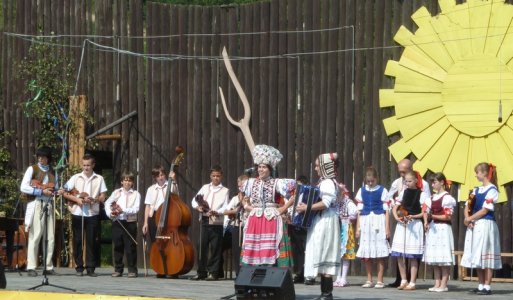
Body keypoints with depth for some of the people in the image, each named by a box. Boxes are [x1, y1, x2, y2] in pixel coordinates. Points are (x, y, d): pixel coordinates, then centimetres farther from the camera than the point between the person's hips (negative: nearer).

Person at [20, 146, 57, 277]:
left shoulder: (52, 172, 16)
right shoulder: (32, 169, 1)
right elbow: (23, 187, -8)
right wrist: (41, 191, -13)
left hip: (49, 206, 5)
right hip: (36, 205, -5)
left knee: (50, 238, 2)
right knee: (35, 236, -8)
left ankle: (48, 267, 7)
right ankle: (31, 267, -6)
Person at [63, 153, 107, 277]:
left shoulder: (99, 179, 6)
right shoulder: (76, 178, 6)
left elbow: (102, 197, 5)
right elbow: (65, 193, 4)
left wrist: (93, 199, -14)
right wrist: (76, 199, -11)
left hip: (92, 214, 0)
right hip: (77, 213, 0)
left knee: (91, 241, -1)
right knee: (78, 241, 2)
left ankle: (90, 268, 4)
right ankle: (79, 267, 8)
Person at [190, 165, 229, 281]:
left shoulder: (224, 191, 6)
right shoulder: (205, 188, 15)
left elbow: (225, 207, -4)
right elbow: (194, 200, 12)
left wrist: (216, 212, -22)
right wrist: (197, 207, -9)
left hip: (216, 222, -3)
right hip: (204, 221, 3)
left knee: (215, 248, -2)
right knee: (201, 246, 2)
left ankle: (213, 272, 4)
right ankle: (201, 272, 9)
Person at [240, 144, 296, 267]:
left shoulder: (277, 183, -3)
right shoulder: (252, 182, 11)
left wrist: (283, 208, -8)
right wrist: (246, 206, 14)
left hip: (272, 222, -4)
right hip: (254, 222, 4)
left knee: (270, 252, -9)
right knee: (254, 252, 0)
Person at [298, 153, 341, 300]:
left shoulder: (328, 182, -12)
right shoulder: (323, 182, 19)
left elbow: (326, 203, -22)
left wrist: (307, 208, -20)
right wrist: (306, 206, 13)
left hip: (325, 222, -10)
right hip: (320, 222, 10)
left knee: (323, 255, -10)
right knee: (322, 256, 8)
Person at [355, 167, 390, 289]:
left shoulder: (382, 191, 0)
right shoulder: (362, 191, 10)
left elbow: (386, 211, 0)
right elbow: (359, 210, 12)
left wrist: (387, 228, -4)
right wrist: (358, 227, 9)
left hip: (379, 222, -3)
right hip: (365, 222, 3)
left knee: (380, 252, -2)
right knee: (366, 254, 5)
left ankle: (380, 281, 3)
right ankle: (369, 280, 15)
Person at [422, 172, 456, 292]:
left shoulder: (447, 198, -8)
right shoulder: (432, 198, 14)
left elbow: (447, 216, -12)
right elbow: (426, 211, 13)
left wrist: (433, 216, -17)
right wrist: (426, 221, -6)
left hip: (443, 228, -8)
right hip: (432, 228, 8)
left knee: (444, 259, -5)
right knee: (434, 259, 9)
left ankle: (443, 285, -3)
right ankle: (437, 284, 14)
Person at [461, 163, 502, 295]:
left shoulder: (492, 190, -9)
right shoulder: (476, 190, 16)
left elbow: (484, 210, -14)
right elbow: (467, 207, 15)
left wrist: (469, 219, -9)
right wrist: (467, 218, -5)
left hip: (486, 225, -8)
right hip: (474, 226, 8)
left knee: (486, 257, -6)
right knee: (477, 257, 9)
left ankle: (487, 287, -5)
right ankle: (481, 285, 14)